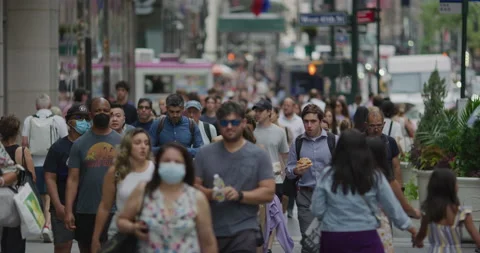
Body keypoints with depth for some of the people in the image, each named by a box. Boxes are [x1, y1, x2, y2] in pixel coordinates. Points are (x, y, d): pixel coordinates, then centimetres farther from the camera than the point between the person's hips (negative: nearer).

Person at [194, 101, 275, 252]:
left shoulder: (259, 155, 2)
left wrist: (240, 195, -18)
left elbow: (268, 193, -4)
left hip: (243, 232, -2)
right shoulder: (205, 154, 8)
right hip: (209, 231, 3)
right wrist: (210, 193, -15)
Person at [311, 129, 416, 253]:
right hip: (365, 238, -1)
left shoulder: (327, 176, -4)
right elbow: (392, 206, 6)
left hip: (333, 238, 1)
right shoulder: (374, 177, -3)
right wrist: (408, 225, 22)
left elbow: (317, 210, -2)